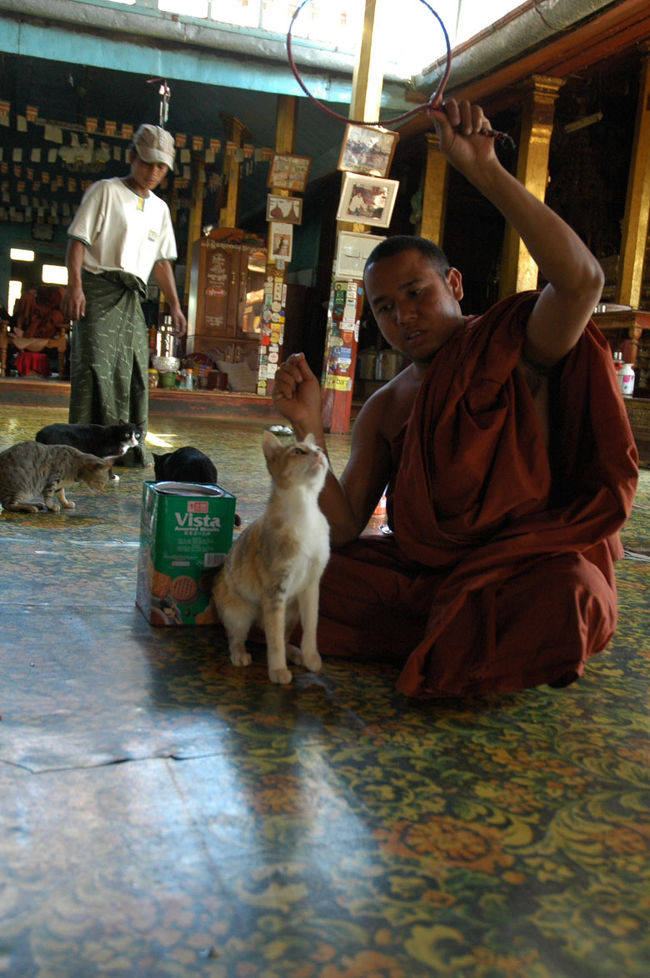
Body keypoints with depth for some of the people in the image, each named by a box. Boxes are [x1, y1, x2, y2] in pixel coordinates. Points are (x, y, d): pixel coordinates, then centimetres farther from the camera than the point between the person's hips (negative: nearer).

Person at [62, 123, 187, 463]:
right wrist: (75, 286, -17)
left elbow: (162, 261, 23)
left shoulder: (160, 209, 19)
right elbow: (78, 240, -5)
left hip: (133, 297, 6)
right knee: (95, 364, -14)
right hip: (98, 290, -6)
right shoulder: (105, 191, 2)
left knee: (133, 371, 2)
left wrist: (174, 306, 15)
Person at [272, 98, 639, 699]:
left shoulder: (514, 349, -7)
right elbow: (344, 527, 0)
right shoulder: (383, 411, 7)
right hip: (425, 575, 5)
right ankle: (462, 639, -6)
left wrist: (486, 172, -31)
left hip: (536, 567, -4)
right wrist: (309, 431, -15)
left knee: (566, 597, -40)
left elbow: (582, 279, -30)